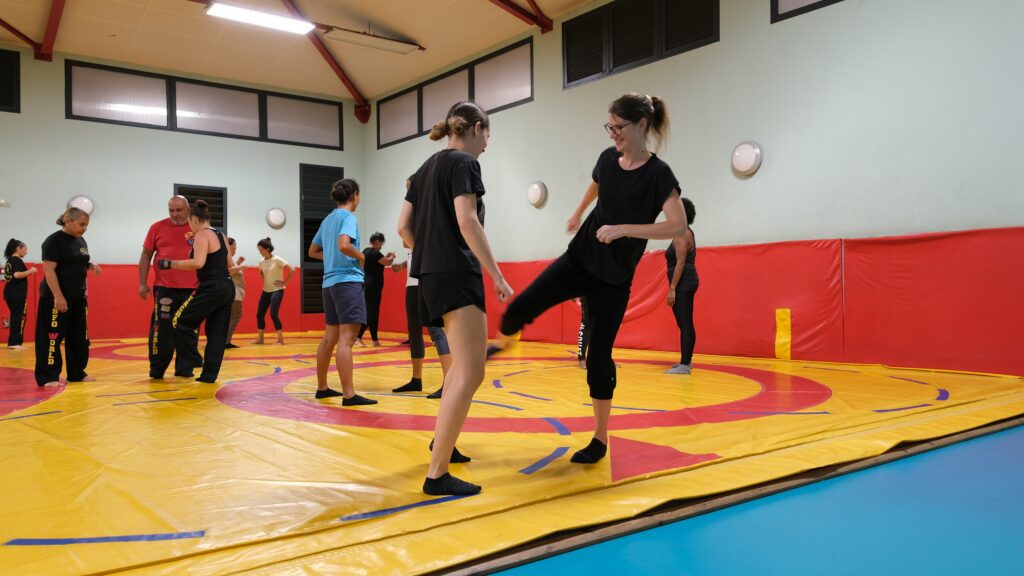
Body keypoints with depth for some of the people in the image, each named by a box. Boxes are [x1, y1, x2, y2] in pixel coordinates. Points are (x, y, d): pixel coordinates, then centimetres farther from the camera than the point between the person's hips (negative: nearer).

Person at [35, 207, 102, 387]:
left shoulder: (80, 241, 12)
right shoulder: (54, 241, -12)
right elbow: (49, 270, -17)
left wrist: (91, 266, 1)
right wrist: (58, 296, -23)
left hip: (78, 297, 8)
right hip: (56, 298, -8)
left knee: (79, 337, 11)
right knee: (52, 337, -6)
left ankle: (77, 373, 21)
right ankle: (47, 377, 0)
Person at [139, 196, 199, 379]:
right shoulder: (158, 227, 3)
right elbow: (146, 256, 7)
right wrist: (142, 283, 2)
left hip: (191, 289, 1)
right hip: (164, 288, -1)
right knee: (161, 330, 3)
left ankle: (184, 369, 16)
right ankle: (157, 369, 13)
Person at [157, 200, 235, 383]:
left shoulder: (201, 235, -9)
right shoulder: (220, 235, 17)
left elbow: (198, 263, -25)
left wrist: (170, 264, -18)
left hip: (212, 289, -9)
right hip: (227, 288, 9)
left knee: (180, 321, 4)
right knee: (217, 333, 9)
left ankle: (194, 359, 6)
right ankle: (209, 374, 12)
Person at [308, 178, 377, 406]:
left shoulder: (327, 219, 18)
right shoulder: (348, 217, -7)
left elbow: (313, 251, 25)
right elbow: (344, 245, -24)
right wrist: (361, 256, -7)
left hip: (329, 282, 9)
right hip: (347, 281, -9)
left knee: (330, 337, 16)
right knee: (346, 339, -13)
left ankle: (322, 387, 24)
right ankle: (349, 394, -15)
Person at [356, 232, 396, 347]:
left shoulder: (365, 251, 14)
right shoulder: (374, 252, -15)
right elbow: (387, 262, -17)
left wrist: (386, 256, 17)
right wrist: (392, 256, 3)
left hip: (368, 285, 10)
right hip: (372, 286, -10)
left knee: (373, 312, 12)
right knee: (371, 312, -10)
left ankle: (375, 340, 15)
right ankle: (358, 337, -16)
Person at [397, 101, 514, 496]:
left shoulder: (426, 168, 18)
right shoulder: (464, 163, -7)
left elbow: (404, 227, 15)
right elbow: (467, 222, -19)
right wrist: (498, 277, -19)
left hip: (431, 274, 10)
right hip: (456, 274, -10)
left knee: (463, 363, 24)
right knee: (470, 373, -11)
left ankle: (441, 441, 35)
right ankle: (437, 474, -14)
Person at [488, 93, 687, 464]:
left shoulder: (658, 173, -15)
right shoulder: (608, 158, 2)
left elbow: (679, 226, -26)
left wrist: (623, 229, -30)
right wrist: (578, 214, 38)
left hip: (614, 278, -4)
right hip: (579, 259, 5)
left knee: (598, 356, -1)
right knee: (520, 308, -13)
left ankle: (600, 438, 15)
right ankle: (500, 342, 21)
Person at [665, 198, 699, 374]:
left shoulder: (681, 234, -12)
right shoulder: (686, 233, 19)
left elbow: (680, 263, -20)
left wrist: (672, 289, -22)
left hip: (683, 284, -11)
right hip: (686, 283, 11)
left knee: (684, 324, -12)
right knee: (686, 323, 14)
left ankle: (684, 365, -13)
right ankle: (686, 361, 21)